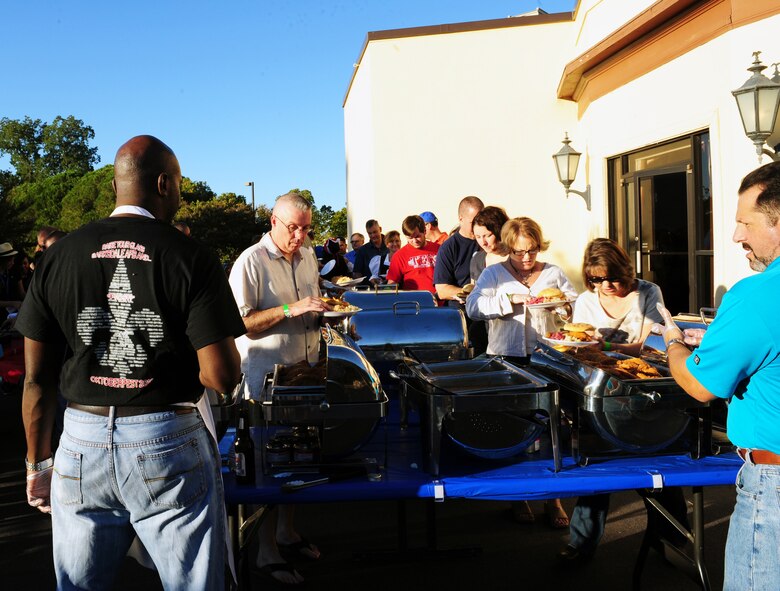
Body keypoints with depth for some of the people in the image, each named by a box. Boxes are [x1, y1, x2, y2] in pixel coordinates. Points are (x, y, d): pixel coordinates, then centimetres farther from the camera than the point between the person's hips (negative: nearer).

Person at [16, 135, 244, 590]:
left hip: (82, 447, 4)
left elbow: (38, 377, 3)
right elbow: (223, 376, -14)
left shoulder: (57, 257, 1)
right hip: (170, 448, -3)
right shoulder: (192, 259, -10)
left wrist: (38, 462, 15)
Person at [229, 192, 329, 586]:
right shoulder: (251, 261, -13)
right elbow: (239, 321, -19)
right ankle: (266, 552, 13)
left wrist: (326, 312, 1)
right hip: (267, 374, -7)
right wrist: (290, 309, -26)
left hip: (306, 370, 7)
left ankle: (287, 530, 32)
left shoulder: (307, 257, 10)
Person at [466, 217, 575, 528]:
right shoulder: (494, 274, 8)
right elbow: (473, 307, -8)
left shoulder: (554, 273, 15)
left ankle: (552, 496, 8)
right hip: (507, 359, -1)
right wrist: (510, 299, -16)